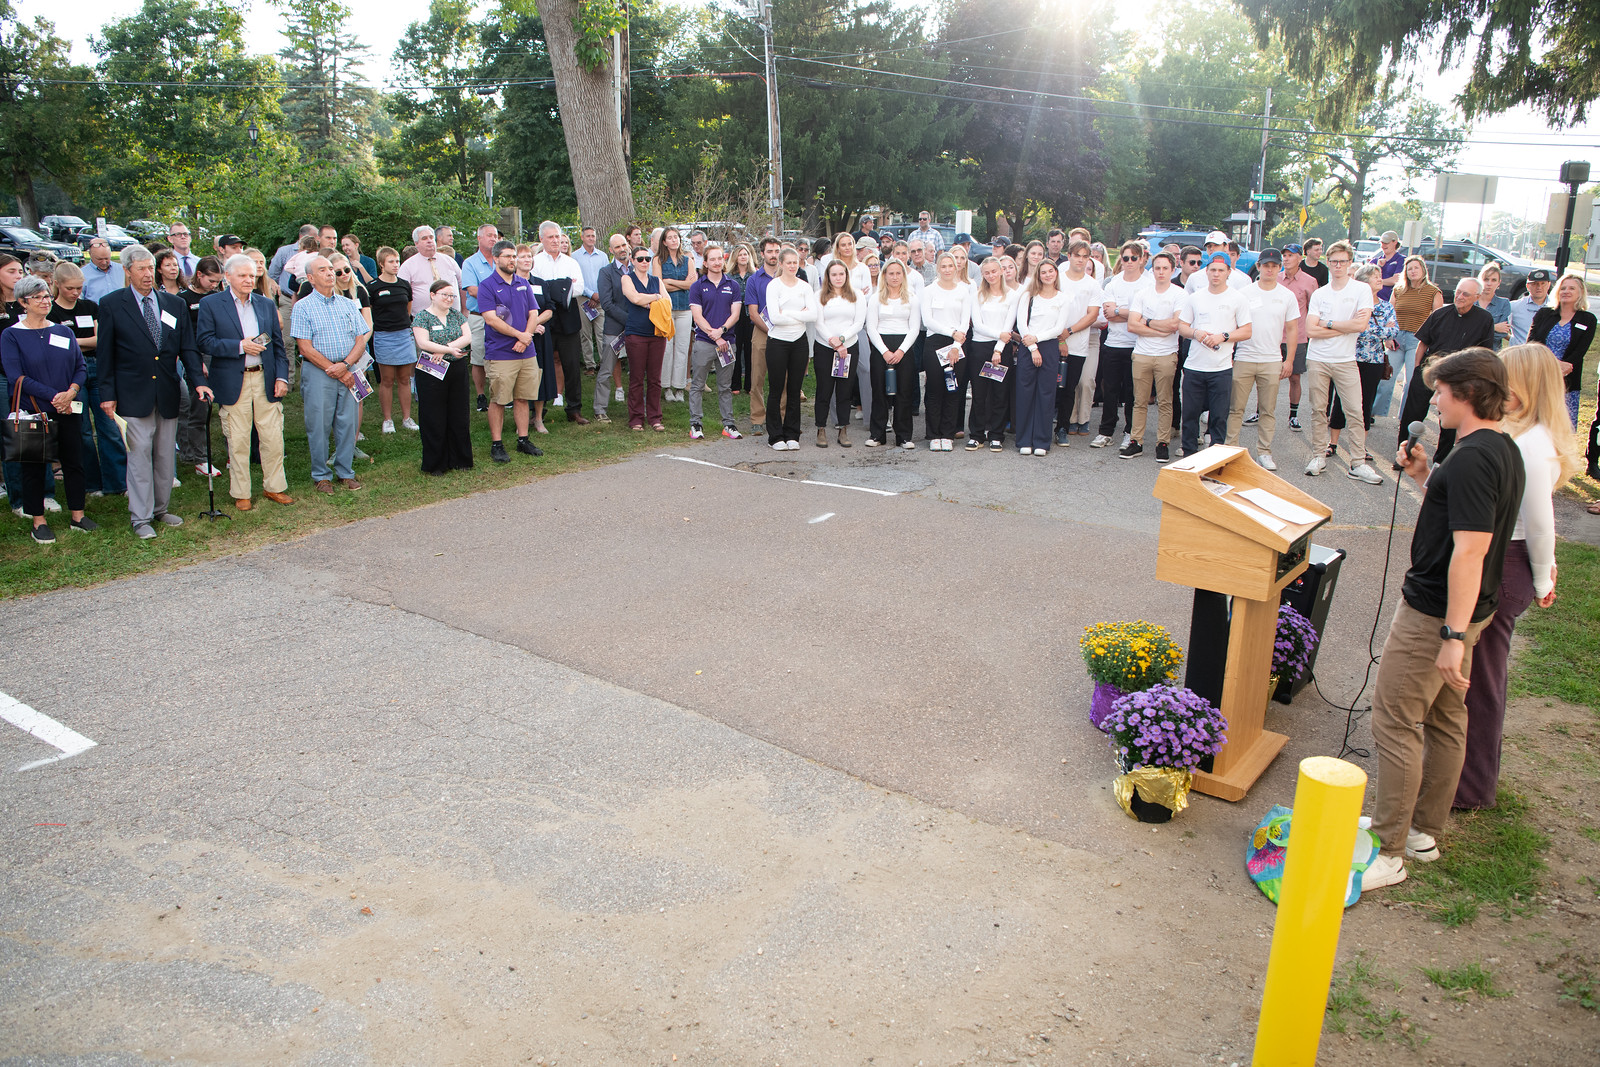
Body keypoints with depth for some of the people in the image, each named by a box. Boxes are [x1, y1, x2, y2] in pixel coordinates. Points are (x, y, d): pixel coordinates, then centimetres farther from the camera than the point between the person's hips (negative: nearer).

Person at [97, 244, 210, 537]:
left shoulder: (174, 304, 8)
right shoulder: (112, 305, -1)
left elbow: (187, 348, 7)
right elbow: (105, 354, 0)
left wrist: (198, 380, -8)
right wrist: (107, 393, -4)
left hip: (168, 394, 4)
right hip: (134, 395, -4)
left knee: (166, 455, 10)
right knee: (139, 455, -3)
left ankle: (161, 509, 23)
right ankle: (141, 517, 5)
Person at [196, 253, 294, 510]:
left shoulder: (266, 304, 13)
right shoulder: (210, 304, 1)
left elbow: (278, 344, 12)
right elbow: (204, 341, -7)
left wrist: (282, 377, 2)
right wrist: (240, 346, -17)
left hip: (265, 380, 3)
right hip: (233, 382, -3)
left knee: (273, 437, 5)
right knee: (237, 441, 3)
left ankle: (274, 487, 20)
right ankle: (241, 494, 14)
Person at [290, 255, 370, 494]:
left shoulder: (349, 304, 12)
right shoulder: (303, 307, -1)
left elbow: (361, 340, 7)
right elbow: (306, 348, -7)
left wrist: (345, 365, -10)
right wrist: (335, 372, -10)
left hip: (347, 372, 3)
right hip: (318, 372, -3)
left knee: (347, 423, 4)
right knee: (319, 425, 0)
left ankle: (345, 472, 15)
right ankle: (321, 475, 10)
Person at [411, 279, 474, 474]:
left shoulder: (457, 315, 11)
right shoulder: (422, 317, -2)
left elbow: (467, 337, -2)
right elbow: (423, 343, -14)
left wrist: (445, 349, -15)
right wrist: (451, 350, -20)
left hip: (458, 370, 4)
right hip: (432, 373, -4)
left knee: (459, 417, 8)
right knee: (434, 419, 1)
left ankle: (460, 460, 19)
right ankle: (436, 464, 9)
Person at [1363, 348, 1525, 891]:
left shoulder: (1472, 458, -23)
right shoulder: (1504, 450, 10)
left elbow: (1470, 550, -28)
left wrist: (1453, 636, -29)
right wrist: (1425, 476, 11)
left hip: (1436, 612, -11)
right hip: (1466, 608, 11)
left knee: (1395, 724, -4)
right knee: (1445, 720, 17)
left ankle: (1389, 852, 3)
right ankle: (1425, 830, 30)